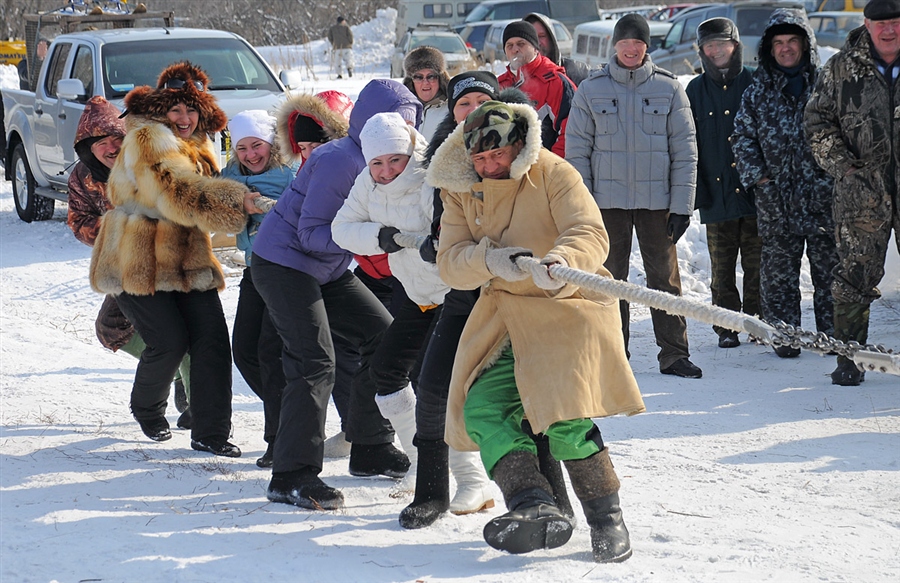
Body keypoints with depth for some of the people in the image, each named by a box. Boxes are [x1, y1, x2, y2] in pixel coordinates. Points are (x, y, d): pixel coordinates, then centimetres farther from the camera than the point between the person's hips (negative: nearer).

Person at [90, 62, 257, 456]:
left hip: (186, 259, 8)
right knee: (170, 341, -13)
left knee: (211, 338, -6)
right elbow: (175, 193, -29)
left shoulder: (198, 147, 16)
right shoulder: (148, 140, -13)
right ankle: (147, 409, 18)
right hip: (139, 261, -8)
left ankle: (210, 433, 0)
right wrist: (234, 201, -35)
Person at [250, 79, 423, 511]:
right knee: (315, 362, -19)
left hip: (326, 269, 10)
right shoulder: (339, 161, -24)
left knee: (384, 337, 8)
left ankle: (370, 449, 18)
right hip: (283, 262, -10)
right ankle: (291, 476, -18)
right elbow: (311, 233, -26)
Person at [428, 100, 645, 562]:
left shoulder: (554, 175, -12)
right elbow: (451, 263, -4)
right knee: (483, 410, -13)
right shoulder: (460, 190, 3)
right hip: (506, 314, 6)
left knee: (565, 422, -19)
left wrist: (559, 263, -46)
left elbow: (591, 236, -24)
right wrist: (490, 259, -26)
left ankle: (607, 519, -3)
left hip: (568, 305, -6)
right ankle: (536, 509, -22)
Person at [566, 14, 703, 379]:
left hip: (656, 199, 0)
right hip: (608, 199, 0)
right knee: (610, 278, 6)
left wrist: (682, 205, -3)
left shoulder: (669, 89, 2)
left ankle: (674, 353, 5)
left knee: (665, 276, 1)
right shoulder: (591, 90, 2)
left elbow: (685, 151, 3)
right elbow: (577, 150, 4)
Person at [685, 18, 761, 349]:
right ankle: (727, 329, 12)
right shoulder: (695, 92, 7)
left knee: (757, 264, 3)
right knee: (722, 268, 4)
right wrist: (697, 192, -2)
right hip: (717, 195, 1)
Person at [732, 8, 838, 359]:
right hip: (776, 199, 1)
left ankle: (834, 337, 11)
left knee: (830, 268, 3)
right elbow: (743, 137, 11)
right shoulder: (757, 92, 9)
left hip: (824, 196, -1)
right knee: (778, 271, 3)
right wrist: (757, 176, 0)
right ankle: (783, 337, 9)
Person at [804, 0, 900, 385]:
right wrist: (841, 163, -5)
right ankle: (849, 358, 11)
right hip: (861, 192, 0)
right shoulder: (841, 69, 4)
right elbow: (818, 121, 8)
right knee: (854, 276, 1)